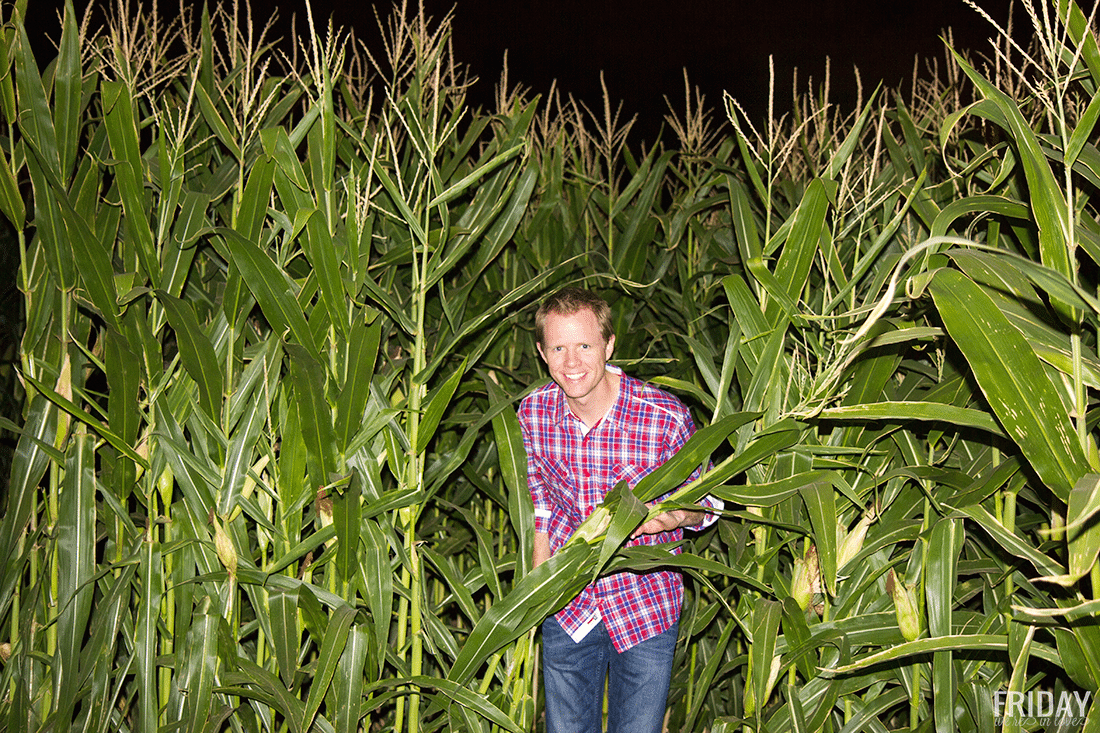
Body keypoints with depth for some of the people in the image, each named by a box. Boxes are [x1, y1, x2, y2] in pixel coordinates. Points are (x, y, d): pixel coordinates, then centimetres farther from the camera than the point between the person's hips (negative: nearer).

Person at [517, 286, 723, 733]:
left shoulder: (666, 418, -22)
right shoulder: (533, 412, -10)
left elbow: (702, 502, -7)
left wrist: (675, 516, -29)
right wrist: (540, 569, 7)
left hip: (647, 609, -3)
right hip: (567, 604, 3)